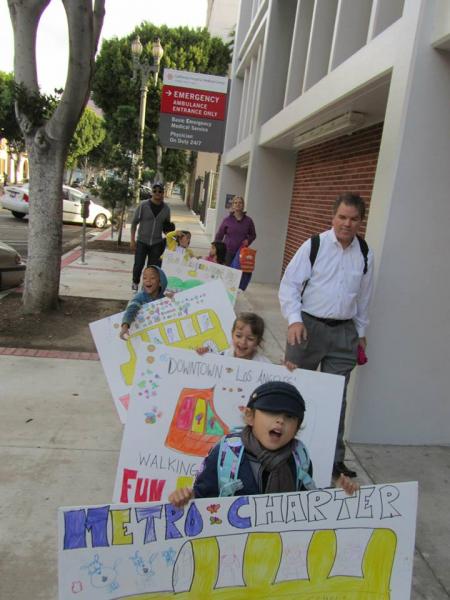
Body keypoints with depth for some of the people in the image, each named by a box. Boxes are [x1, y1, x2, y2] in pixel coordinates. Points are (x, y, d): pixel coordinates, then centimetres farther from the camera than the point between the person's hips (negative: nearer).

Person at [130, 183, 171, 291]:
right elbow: (134, 222, -1)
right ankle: (135, 282, 28)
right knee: (138, 265, 0)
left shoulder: (166, 209, 3)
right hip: (142, 241, -2)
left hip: (157, 243, 2)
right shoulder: (143, 205, -6)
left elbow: (167, 227, 14)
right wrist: (132, 240, -5)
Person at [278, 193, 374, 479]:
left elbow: (364, 295, 15)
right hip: (309, 326, -2)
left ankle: (334, 458, 22)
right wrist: (295, 320, -19)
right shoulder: (314, 246, -6)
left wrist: (361, 332, 19)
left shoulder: (365, 254, 5)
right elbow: (289, 285, -7)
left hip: (344, 332, 3)